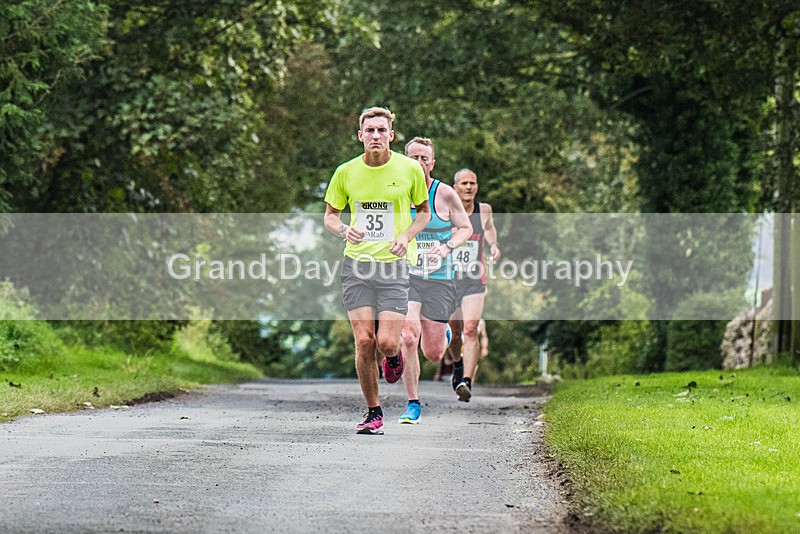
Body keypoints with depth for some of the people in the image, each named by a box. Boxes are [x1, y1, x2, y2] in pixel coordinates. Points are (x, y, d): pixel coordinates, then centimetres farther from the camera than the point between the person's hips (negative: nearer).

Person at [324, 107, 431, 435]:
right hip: (356, 263, 1)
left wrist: (406, 236, -6)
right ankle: (373, 413, 11)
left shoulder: (409, 169, 0)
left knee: (386, 342, -11)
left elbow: (424, 211, 13)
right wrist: (344, 230, -10)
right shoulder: (346, 172, 2)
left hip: (394, 264, -1)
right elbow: (330, 215, 13)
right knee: (364, 341, -4)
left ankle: (393, 357, 28)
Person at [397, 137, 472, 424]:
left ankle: (444, 333, 42)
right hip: (406, 274, 0)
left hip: (439, 277, 0)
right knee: (408, 338, -19)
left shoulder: (445, 194, -3)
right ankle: (413, 404, -4)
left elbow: (465, 228, 5)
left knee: (433, 353, 3)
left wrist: (448, 247, -13)